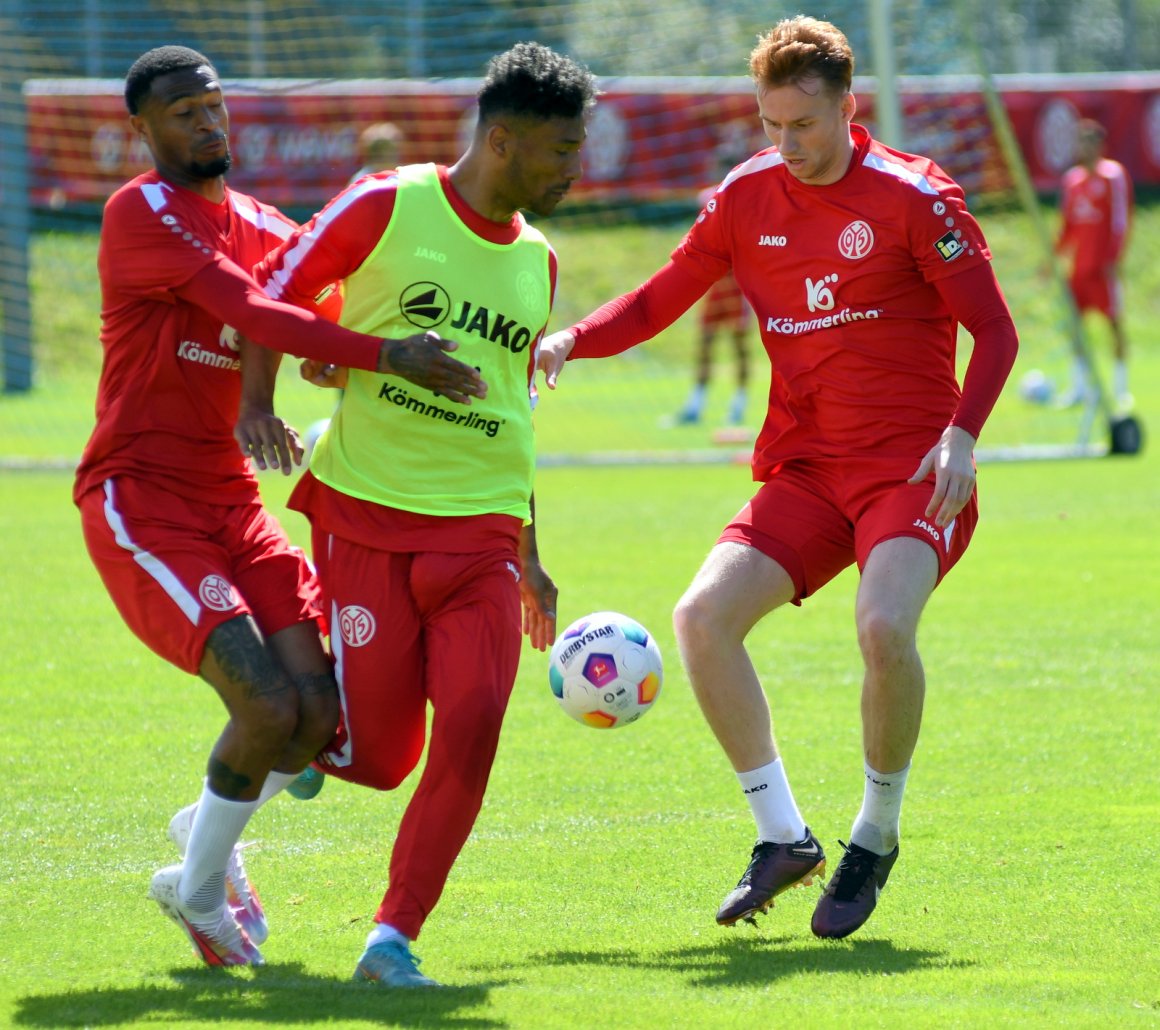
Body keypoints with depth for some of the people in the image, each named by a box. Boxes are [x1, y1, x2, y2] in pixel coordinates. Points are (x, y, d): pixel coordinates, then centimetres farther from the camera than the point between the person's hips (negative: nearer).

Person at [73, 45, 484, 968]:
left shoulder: (255, 225, 14)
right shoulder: (140, 213, -11)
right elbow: (252, 314, -24)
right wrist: (385, 355, -32)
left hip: (232, 501, 7)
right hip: (140, 503, -7)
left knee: (318, 709, -7)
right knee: (269, 706, -20)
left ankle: (206, 832, 23)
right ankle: (198, 890, 4)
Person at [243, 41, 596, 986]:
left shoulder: (536, 261, 14)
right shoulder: (388, 207, -4)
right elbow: (273, 289, 5)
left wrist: (527, 555, 24)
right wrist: (257, 405, -7)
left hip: (481, 534, 4)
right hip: (367, 515, -4)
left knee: (471, 729, -14)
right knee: (377, 756, -4)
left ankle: (392, 939, -6)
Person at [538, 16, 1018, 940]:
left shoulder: (913, 197, -8)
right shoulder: (748, 196, 5)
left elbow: (995, 329, -7)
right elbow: (658, 301, 12)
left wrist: (962, 435, -22)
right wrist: (570, 341, -7)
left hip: (912, 468, -5)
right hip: (805, 471, 5)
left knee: (884, 625, -31)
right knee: (702, 615, -15)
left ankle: (877, 836, -6)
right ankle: (783, 837, -3)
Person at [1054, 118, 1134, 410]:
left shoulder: (1113, 175, -7)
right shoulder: (1072, 179, 13)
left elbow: (1120, 221, -11)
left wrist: (1114, 260, -17)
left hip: (1103, 264, -7)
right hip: (1079, 264, 7)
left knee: (1114, 322, -3)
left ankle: (1120, 388, 4)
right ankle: (1080, 386, 10)